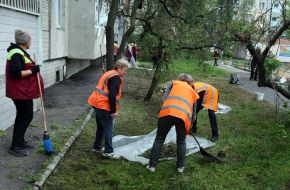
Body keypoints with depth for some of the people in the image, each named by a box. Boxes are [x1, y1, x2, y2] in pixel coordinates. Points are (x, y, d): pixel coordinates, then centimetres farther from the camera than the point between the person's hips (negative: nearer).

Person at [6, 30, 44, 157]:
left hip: (23, 90, 11)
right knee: (26, 116, -5)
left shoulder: (20, 52, 14)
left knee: (22, 116, 17)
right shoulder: (17, 54, -20)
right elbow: (16, 73, -28)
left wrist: (33, 69, 8)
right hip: (21, 92, -11)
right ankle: (15, 146, 2)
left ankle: (20, 142, 28)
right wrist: (32, 71, -21)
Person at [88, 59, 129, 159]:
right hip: (103, 106, -10)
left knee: (101, 126, 20)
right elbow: (112, 95, -22)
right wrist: (114, 111, -17)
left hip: (97, 103, 10)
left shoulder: (109, 74, 16)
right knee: (108, 129, -3)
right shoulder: (116, 78, -15)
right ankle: (108, 152, 1)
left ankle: (97, 147, 31)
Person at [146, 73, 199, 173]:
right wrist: (189, 122, 47)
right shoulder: (193, 92, 30)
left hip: (167, 112, -1)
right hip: (184, 115, 1)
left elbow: (165, 98, 11)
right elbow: (193, 115, 32)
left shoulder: (174, 83, 26)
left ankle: (152, 165, 16)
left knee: (159, 139, 13)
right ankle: (180, 166, 26)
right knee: (181, 141, 23)